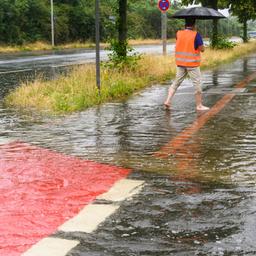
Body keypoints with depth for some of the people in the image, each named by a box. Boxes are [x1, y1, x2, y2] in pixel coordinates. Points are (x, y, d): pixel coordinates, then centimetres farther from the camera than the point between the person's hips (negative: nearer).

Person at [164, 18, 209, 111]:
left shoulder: (179, 33, 3)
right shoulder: (196, 35, -13)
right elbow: (202, 49, -11)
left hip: (180, 62, 5)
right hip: (192, 63, -5)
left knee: (176, 82, 13)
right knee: (197, 84, 5)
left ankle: (168, 100, 3)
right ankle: (199, 105, 10)